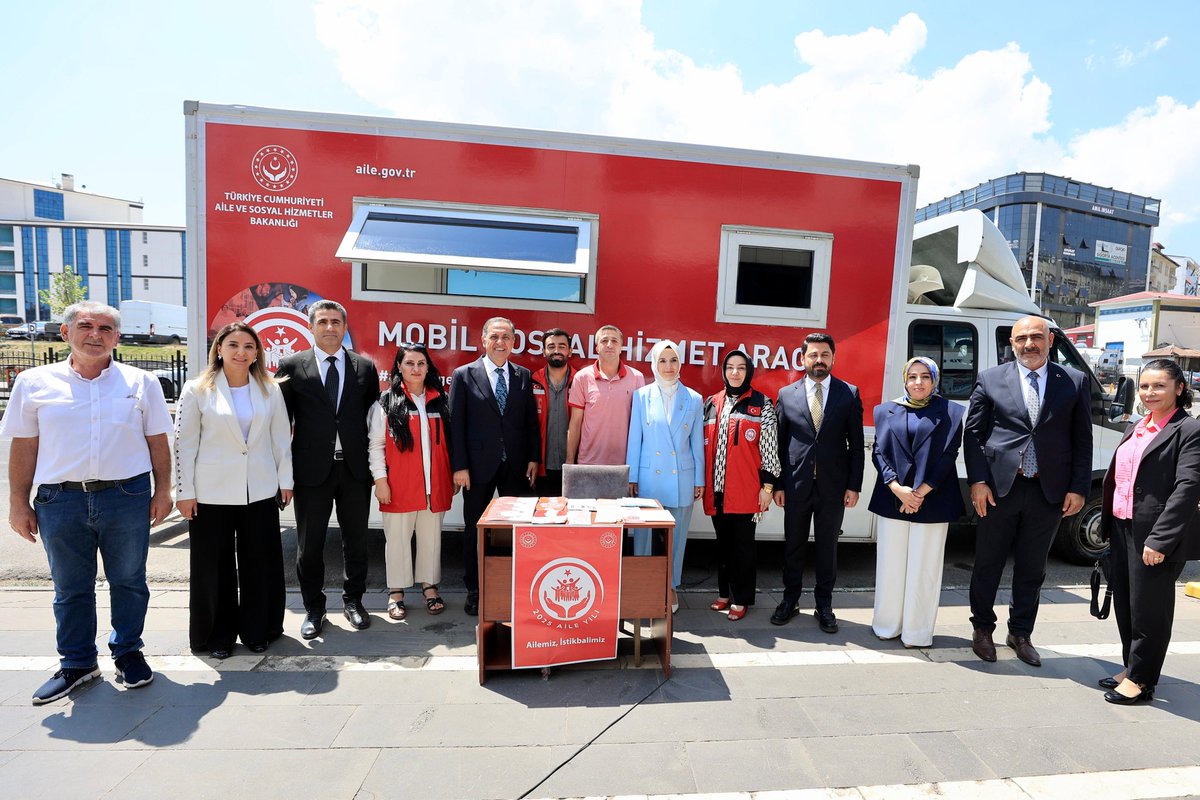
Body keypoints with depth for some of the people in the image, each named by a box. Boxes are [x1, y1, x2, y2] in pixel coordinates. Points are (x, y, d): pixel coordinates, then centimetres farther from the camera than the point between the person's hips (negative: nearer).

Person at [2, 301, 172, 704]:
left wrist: (163, 490, 1)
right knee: (70, 588, 14)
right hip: (60, 501, 1)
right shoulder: (35, 382, 3)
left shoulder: (141, 382, 2)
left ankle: (128, 653, 28)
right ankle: (77, 663, 30)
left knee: (128, 581, 11)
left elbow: (157, 441, 4)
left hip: (127, 496, -1)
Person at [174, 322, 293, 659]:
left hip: (260, 491, 2)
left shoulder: (270, 389, 4)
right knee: (215, 567, 9)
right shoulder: (197, 390, -2)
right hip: (212, 492, -2)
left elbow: (281, 438, 7)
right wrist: (184, 492, -5)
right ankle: (218, 635, 26)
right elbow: (184, 444, -2)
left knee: (260, 564, 9)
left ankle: (258, 630, 26)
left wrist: (285, 480, 5)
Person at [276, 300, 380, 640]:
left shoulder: (365, 367, 5)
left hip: (355, 469, 1)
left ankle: (353, 600, 32)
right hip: (312, 470, -1)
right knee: (309, 545, 10)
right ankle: (313, 608, 29)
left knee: (356, 540, 13)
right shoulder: (291, 366, 1)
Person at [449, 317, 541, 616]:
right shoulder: (464, 375, -1)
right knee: (474, 529, 10)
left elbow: (532, 421, 8)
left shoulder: (524, 376, 6)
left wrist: (533, 458, 1)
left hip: (516, 466, 2)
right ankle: (474, 591, 26)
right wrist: (459, 466, -8)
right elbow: (455, 423, -4)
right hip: (479, 465, -1)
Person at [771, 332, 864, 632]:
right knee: (793, 544, 11)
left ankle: (824, 605, 26)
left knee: (827, 546, 10)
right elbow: (779, 443, 3)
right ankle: (790, 600, 29)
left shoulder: (850, 394, 2)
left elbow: (856, 445, 2)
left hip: (833, 486, 0)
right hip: (796, 484, 1)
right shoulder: (786, 394, 3)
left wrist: (854, 486, -3)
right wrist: (777, 484, 0)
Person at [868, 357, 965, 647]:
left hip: (932, 501, -1)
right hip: (892, 499, 2)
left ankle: (916, 632, 16)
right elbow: (879, 452, 3)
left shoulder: (950, 413, 4)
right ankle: (887, 624, 20)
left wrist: (921, 492, -11)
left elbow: (949, 455, -3)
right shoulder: (886, 411, 9)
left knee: (924, 567, 4)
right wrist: (897, 489, -11)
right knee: (890, 564, 6)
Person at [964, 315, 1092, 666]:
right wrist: (978, 481, -7)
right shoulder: (990, 379, 0)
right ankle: (982, 629, 28)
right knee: (987, 564, 10)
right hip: (999, 488, -1)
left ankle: (1020, 634, 31)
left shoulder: (1075, 382, 5)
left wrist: (1078, 488, -1)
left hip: (1050, 492, 2)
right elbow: (973, 433, 0)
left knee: (1032, 569, 14)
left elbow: (1083, 440, 6)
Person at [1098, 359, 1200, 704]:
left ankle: (1141, 679, 18)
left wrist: (1160, 540, -22)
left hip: (1155, 536, -7)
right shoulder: (1137, 428, 14)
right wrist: (1107, 525, 15)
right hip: (1123, 529, 8)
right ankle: (1131, 667, 30)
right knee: (1124, 604, 16)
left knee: (1148, 609, 4)